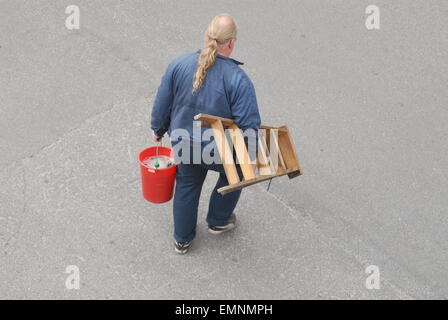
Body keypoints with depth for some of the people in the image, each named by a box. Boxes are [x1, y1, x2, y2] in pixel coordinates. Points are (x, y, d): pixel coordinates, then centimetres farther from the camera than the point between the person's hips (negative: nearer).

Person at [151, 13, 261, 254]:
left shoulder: (179, 65, -14)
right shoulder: (238, 79, -25)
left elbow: (162, 103, -3)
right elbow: (249, 123, -23)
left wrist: (158, 130, 15)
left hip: (183, 144, 4)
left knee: (186, 186, 26)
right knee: (233, 174, 29)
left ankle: (182, 239, 39)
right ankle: (218, 221, 45)